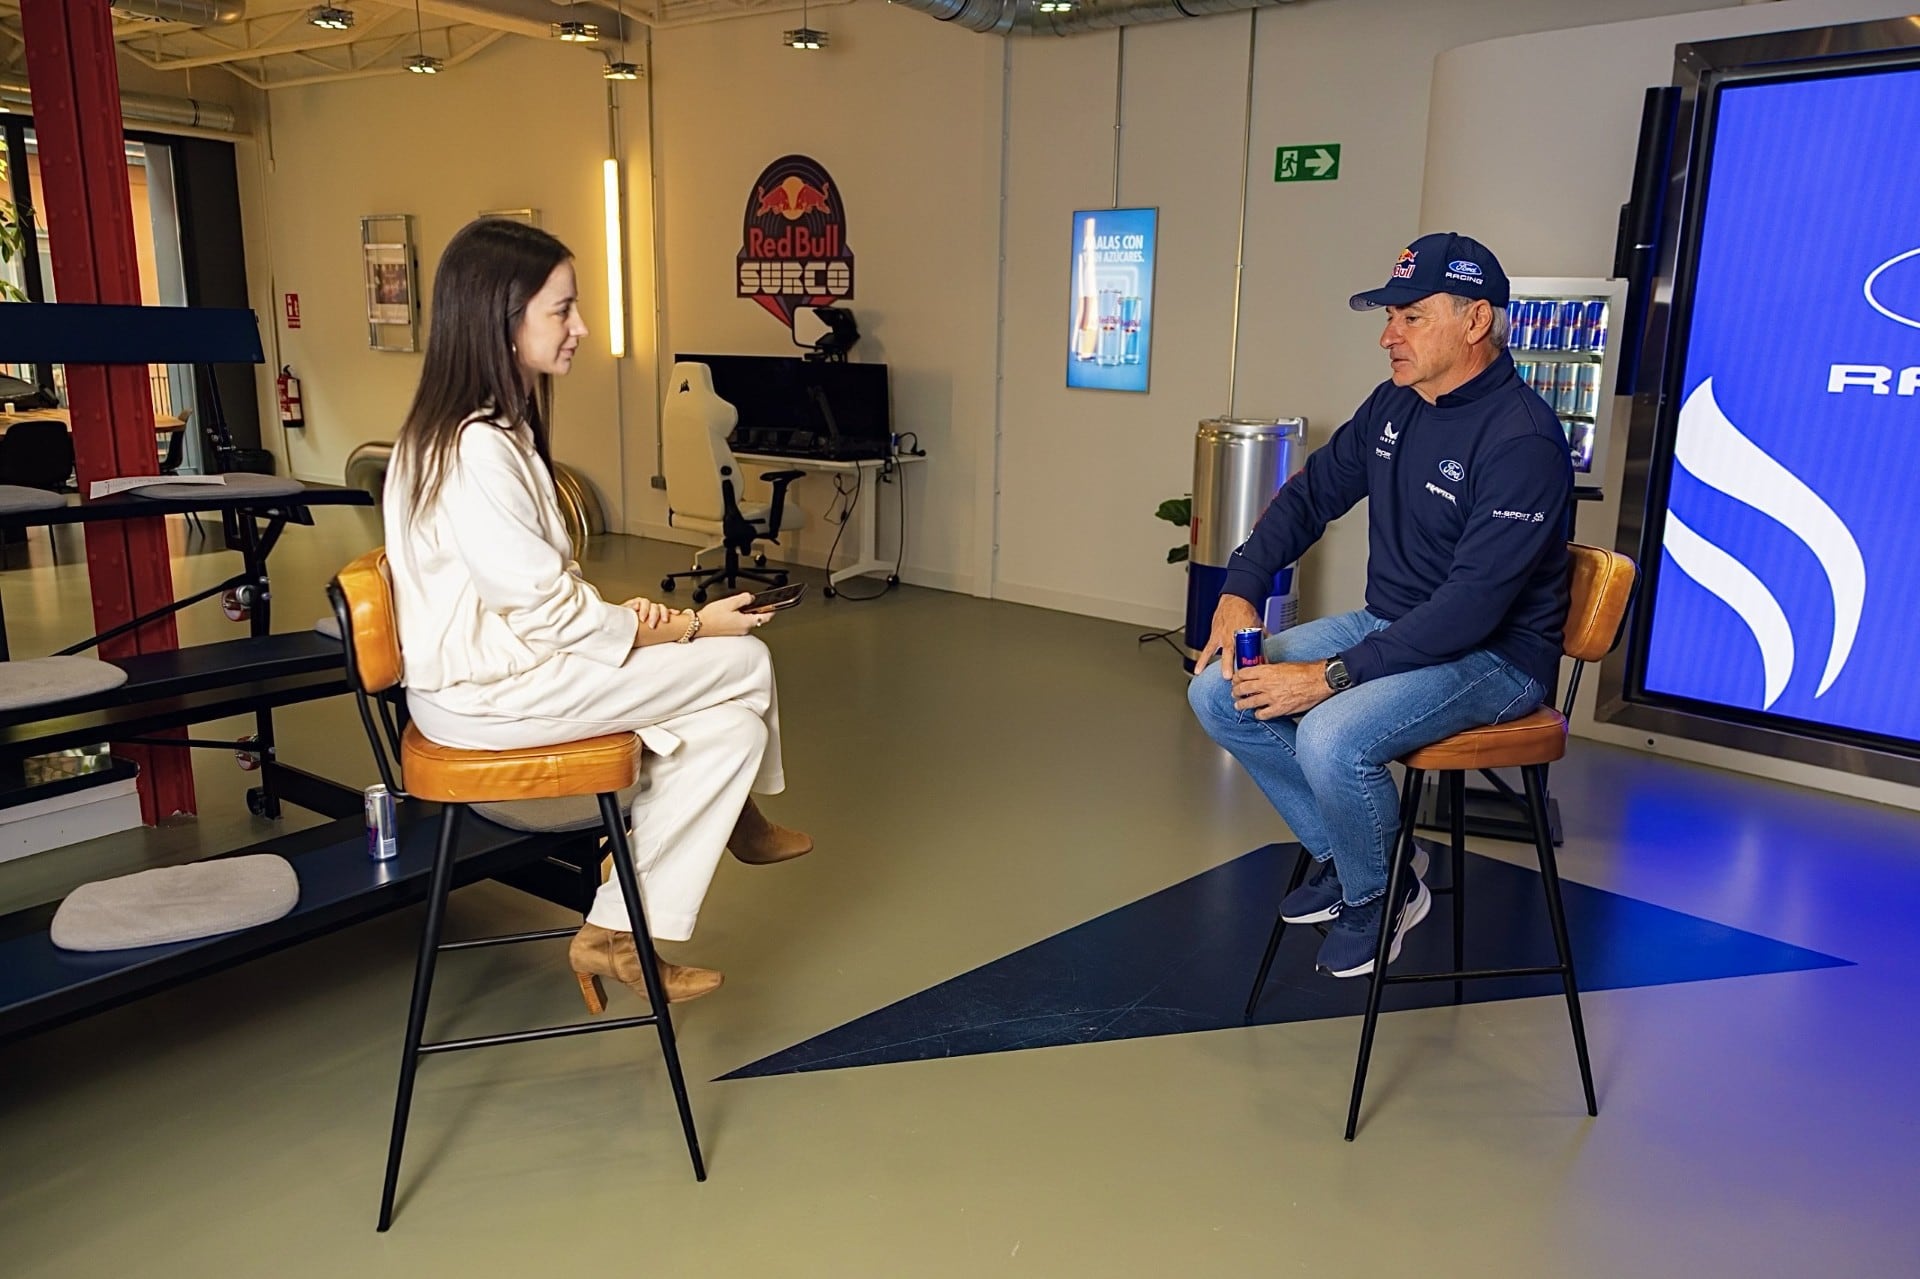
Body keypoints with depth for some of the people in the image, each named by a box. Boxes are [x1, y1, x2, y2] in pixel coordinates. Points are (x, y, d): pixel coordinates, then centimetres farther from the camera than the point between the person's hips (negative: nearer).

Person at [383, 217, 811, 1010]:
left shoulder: (495, 425, 9)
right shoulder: (476, 449, -24)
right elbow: (545, 609, -22)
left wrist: (619, 616, -2)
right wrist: (685, 630, -10)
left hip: (498, 659, 10)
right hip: (487, 694, -10)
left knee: (732, 722, 3)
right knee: (743, 662, -5)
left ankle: (623, 931, 15)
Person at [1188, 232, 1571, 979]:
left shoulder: (1522, 440, -22)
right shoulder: (1393, 406, 4)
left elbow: (1473, 602, -28)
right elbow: (1311, 493, 14)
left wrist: (1332, 676, -30)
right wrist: (1241, 587, -2)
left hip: (1493, 656, -8)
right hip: (1389, 626, 8)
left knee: (1332, 738, -33)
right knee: (1218, 691, -4)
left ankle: (1377, 893, 0)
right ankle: (1339, 853, 11)